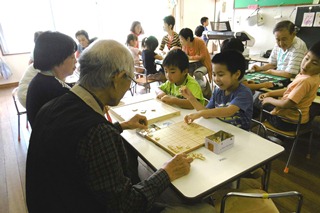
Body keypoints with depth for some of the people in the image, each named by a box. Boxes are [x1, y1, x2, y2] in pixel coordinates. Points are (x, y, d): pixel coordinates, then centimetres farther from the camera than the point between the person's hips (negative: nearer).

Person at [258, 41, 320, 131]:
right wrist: (269, 94, 3)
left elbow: (286, 104, -29)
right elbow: (289, 90, 9)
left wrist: (269, 100, -12)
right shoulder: (307, 75, -3)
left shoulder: (305, 81, -31)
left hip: (288, 122, -9)